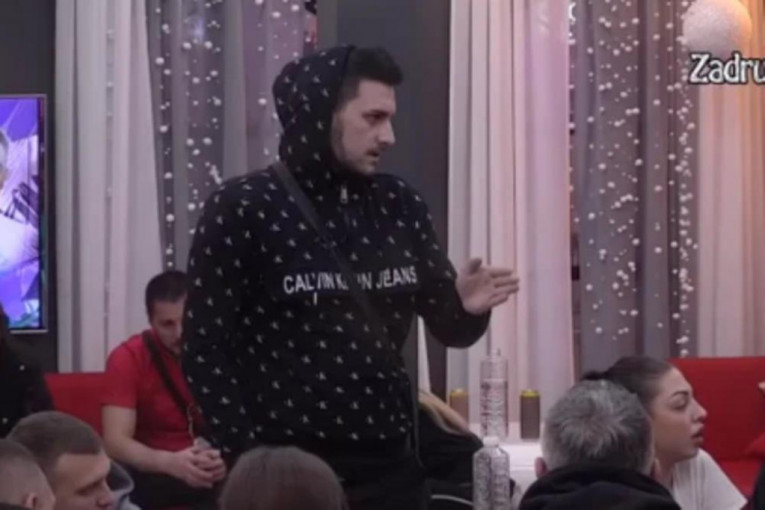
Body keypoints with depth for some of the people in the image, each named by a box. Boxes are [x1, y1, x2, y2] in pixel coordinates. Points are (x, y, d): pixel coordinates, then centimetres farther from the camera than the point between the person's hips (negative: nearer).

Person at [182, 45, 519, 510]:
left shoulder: (400, 206, 6)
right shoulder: (243, 210, -7)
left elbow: (449, 328, 12)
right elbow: (207, 351, -7)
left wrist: (466, 308, -10)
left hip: (390, 463, 4)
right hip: (288, 469, -4)